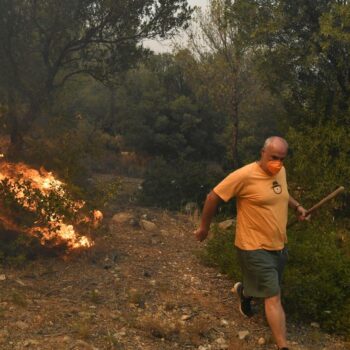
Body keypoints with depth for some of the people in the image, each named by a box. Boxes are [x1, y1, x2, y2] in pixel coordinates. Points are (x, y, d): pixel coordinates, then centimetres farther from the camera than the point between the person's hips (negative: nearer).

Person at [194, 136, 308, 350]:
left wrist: (297, 206, 7)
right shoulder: (245, 176, -23)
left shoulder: (281, 171, 0)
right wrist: (204, 227, -5)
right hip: (255, 247, -7)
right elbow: (213, 197, -14)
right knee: (273, 297, -7)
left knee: (263, 288, 25)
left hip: (279, 245, 8)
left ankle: (244, 292, 57)